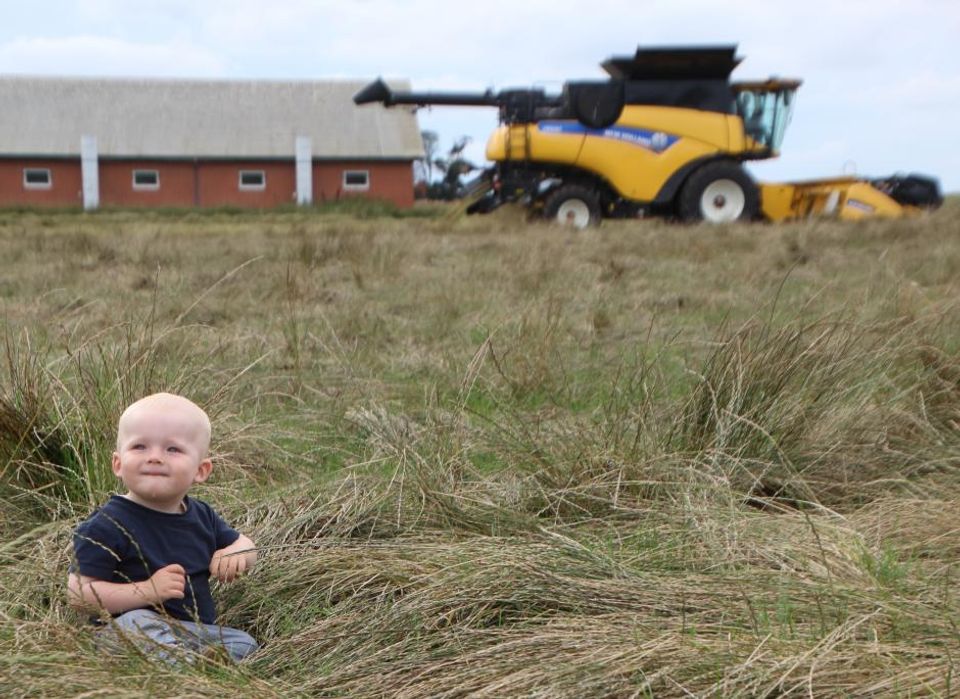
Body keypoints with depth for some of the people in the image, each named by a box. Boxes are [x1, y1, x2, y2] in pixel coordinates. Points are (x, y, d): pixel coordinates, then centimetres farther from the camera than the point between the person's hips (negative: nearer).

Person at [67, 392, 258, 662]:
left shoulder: (202, 516, 8)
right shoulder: (108, 525, -12)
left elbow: (244, 544, 23)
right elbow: (79, 594, -16)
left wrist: (235, 554, -2)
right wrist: (148, 590, -24)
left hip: (202, 630, 6)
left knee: (243, 644, -12)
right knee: (137, 621, -36)